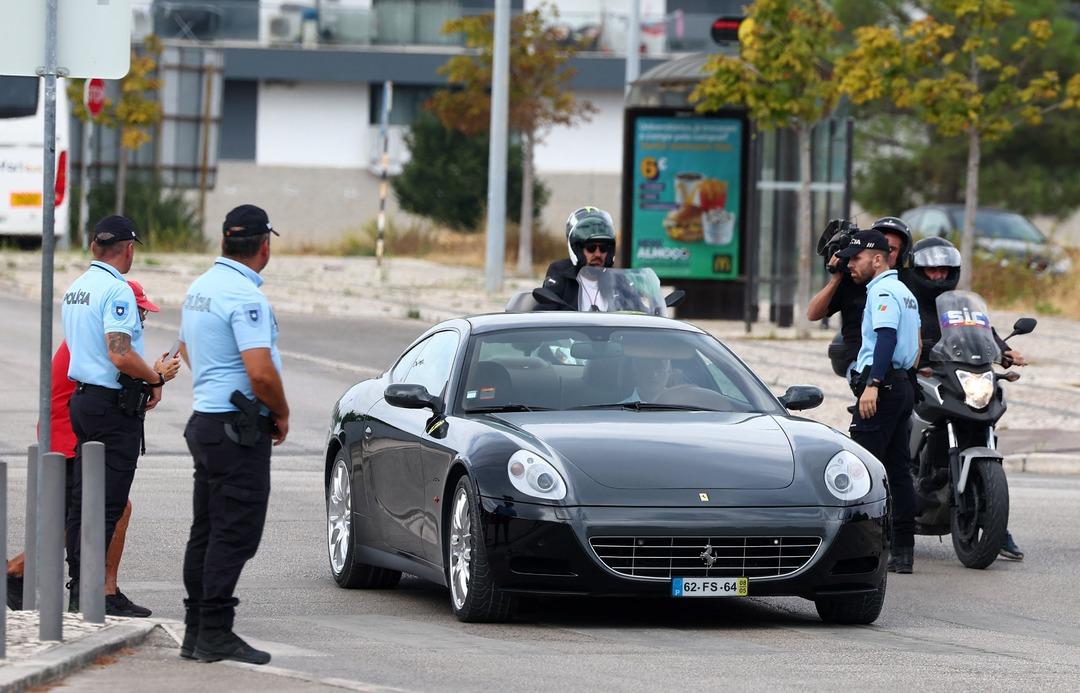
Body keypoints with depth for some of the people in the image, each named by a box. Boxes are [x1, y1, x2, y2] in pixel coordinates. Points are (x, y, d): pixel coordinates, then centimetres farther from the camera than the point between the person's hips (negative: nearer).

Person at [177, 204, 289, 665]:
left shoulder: (200, 288, 11)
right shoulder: (245, 297, -19)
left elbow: (187, 351, 26)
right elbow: (261, 372, -25)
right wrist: (282, 414, -9)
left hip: (205, 420, 10)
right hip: (240, 430, -10)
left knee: (207, 531, 13)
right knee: (234, 534, -7)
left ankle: (196, 630, 17)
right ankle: (215, 633, -8)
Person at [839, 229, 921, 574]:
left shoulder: (882, 291, -10)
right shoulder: (904, 292, 21)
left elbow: (887, 336, -23)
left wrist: (873, 384, -30)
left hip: (882, 386, -10)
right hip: (903, 384, 10)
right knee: (898, 470, 8)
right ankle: (903, 551, 7)